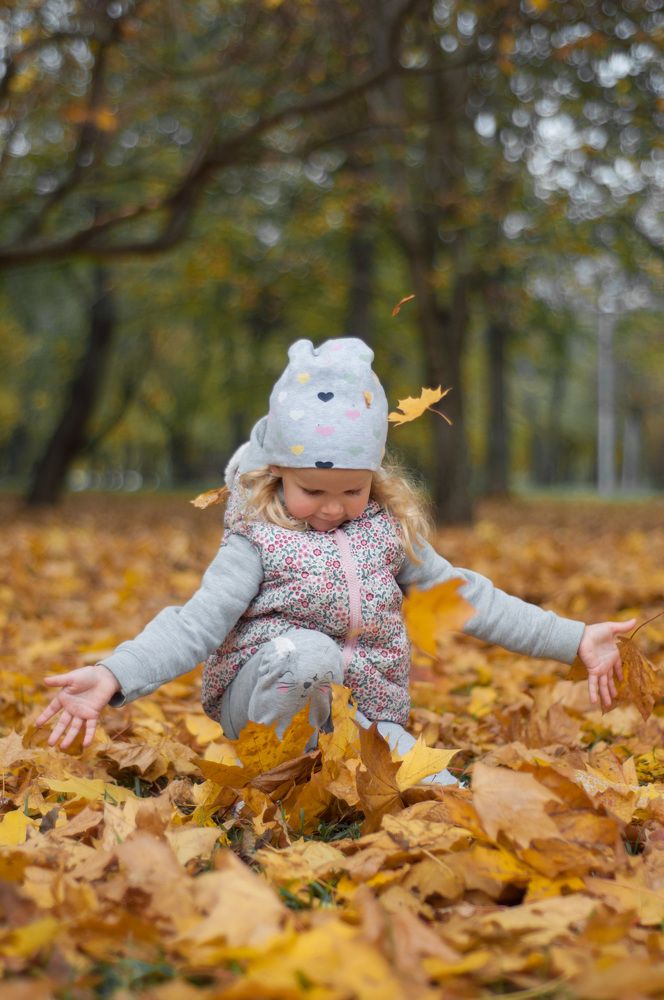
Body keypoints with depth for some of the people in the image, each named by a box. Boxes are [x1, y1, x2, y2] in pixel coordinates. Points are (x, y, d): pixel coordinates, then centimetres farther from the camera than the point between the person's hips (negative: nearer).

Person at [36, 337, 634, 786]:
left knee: (444, 793, -20)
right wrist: (113, 677, -33)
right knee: (306, 651, -36)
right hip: (265, 704, -3)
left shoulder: (389, 531, 6)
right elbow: (194, 626, -14)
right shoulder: (258, 541, -7)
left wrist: (576, 641, 9)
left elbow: (466, 598, 11)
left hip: (360, 715, 4)